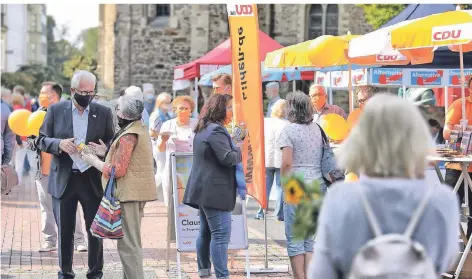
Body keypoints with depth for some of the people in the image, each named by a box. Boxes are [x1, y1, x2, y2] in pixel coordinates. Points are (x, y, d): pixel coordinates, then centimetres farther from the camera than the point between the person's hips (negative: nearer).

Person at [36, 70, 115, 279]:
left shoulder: (104, 113, 4)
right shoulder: (55, 110, 2)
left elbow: (112, 143, 9)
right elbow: (42, 140, 4)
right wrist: (59, 144, -16)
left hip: (93, 180, 0)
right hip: (63, 180, 0)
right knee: (64, 230, 7)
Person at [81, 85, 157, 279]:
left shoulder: (128, 135, -17)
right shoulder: (141, 129, 14)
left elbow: (117, 170, -19)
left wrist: (94, 161, -7)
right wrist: (106, 153, 12)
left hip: (129, 194, -10)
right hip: (137, 192, 10)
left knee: (128, 243, -7)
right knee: (132, 241, 18)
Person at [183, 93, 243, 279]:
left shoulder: (203, 130, 17)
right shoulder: (216, 131, -15)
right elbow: (228, 158, -22)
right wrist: (240, 150, -4)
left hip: (203, 190, 11)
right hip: (215, 191, -11)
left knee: (205, 232, 16)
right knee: (221, 234, -11)